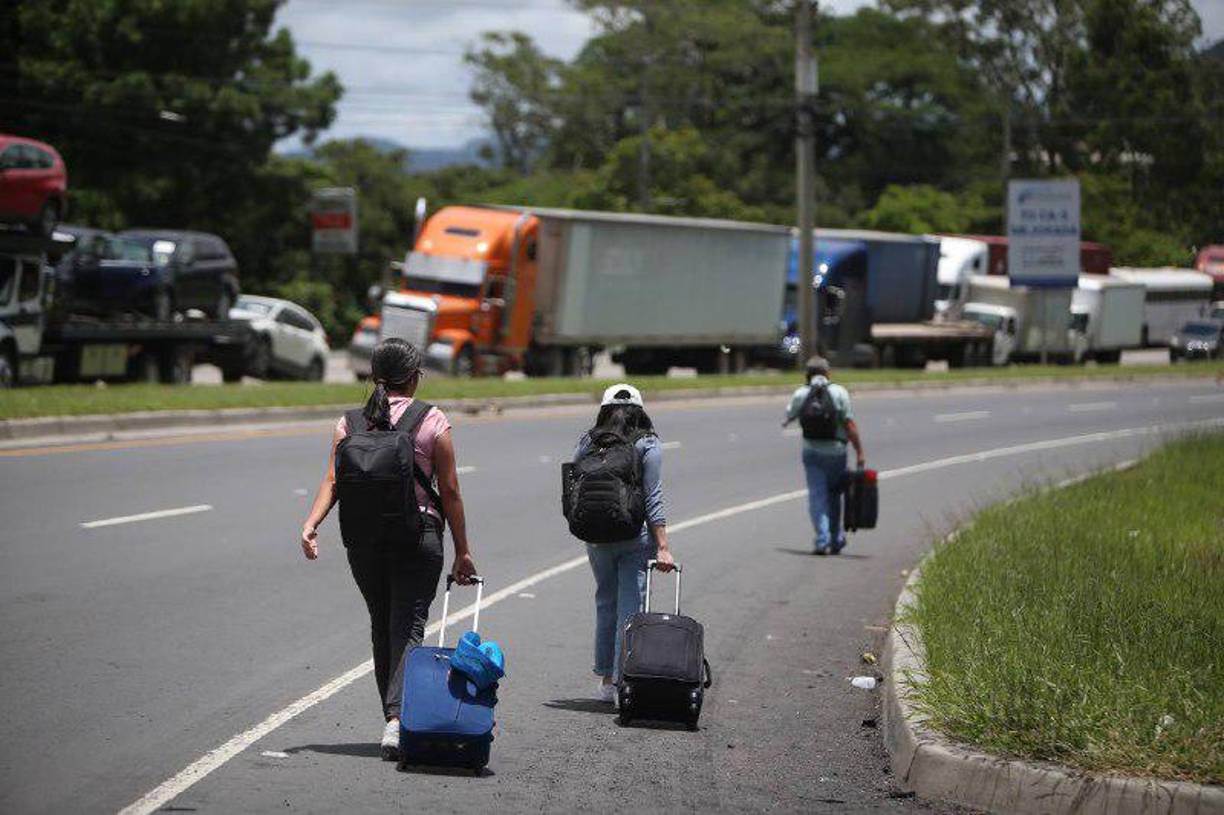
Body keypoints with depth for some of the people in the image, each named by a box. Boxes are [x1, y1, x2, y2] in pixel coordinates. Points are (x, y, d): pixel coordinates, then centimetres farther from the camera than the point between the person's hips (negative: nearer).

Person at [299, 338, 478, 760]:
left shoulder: (351, 422, 6)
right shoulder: (433, 422, -2)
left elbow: (332, 480, -8)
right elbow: (450, 492, -2)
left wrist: (311, 524, -15)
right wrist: (462, 551, 3)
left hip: (363, 536, 3)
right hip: (417, 535, -3)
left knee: (382, 628, 18)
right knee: (408, 628, -6)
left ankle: (394, 719, 25)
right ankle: (397, 718, -26)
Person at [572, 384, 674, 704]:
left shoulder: (586, 442, 4)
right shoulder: (647, 445, -4)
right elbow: (653, 498, -9)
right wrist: (662, 547, -10)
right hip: (636, 536, -3)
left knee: (605, 604, 16)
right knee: (630, 607, 1)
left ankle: (606, 681, 20)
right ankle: (623, 681, -4)